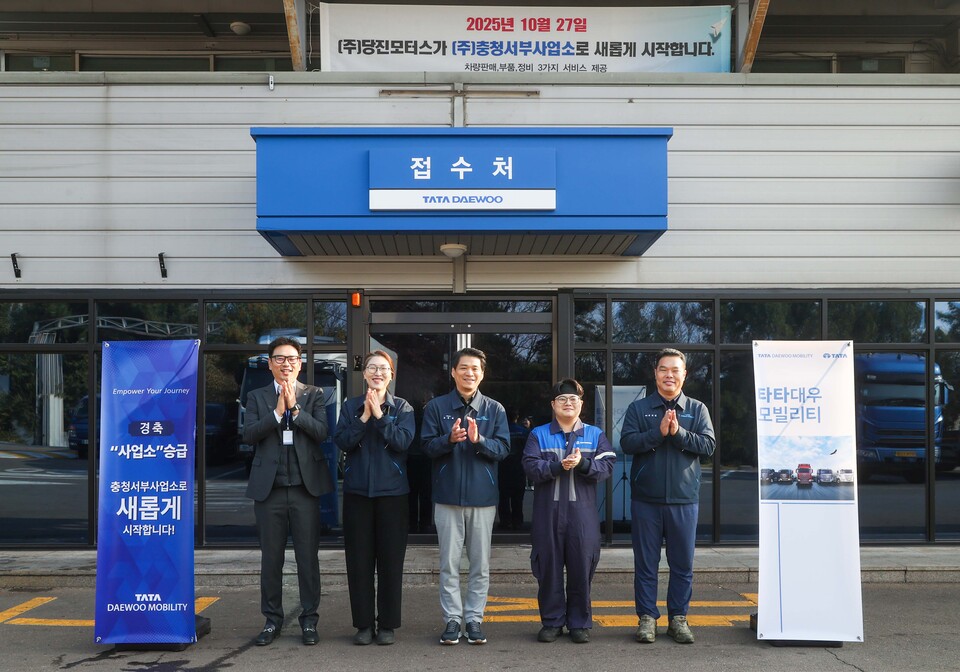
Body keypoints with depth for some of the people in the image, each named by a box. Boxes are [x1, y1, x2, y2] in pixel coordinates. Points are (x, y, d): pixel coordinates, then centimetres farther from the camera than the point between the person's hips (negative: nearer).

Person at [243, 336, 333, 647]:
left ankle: (309, 618, 14)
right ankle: (272, 619, 20)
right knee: (271, 557, 8)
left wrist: (295, 408, -15)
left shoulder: (314, 394, 7)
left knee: (308, 556, 3)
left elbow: (321, 431, -7)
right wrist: (277, 411, -13)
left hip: (305, 485, -1)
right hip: (269, 487, 1)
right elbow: (248, 434, -5)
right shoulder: (257, 397, 9)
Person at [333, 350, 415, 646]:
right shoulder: (350, 406, 8)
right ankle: (363, 623, 13)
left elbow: (403, 441, -11)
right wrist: (364, 417, -14)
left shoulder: (402, 407, 4)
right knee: (359, 560, 4)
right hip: (357, 490, 1)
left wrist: (379, 415, -16)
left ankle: (387, 624, 12)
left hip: (392, 491, -1)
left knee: (391, 560, 2)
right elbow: (342, 441, -5)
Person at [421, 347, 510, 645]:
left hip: (483, 496, 1)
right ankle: (452, 619, 11)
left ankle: (474, 618, 15)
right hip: (448, 495, -1)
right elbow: (428, 446, -2)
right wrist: (450, 439, -21)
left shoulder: (495, 409, 4)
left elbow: (503, 448, -2)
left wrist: (478, 439, -20)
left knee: (480, 564, 6)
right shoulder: (436, 407, 3)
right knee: (449, 563, 4)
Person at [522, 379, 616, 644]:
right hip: (548, 512, 0)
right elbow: (531, 467, -5)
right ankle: (552, 621, 15)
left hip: (582, 512, 0)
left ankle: (580, 623, 14)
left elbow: (606, 467, -2)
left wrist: (582, 463, -18)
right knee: (549, 567, 3)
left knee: (582, 568, 2)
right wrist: (558, 466, -19)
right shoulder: (539, 435, 8)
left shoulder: (595, 435, 11)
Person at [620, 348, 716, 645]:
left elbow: (708, 445, -4)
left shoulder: (697, 409, 8)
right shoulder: (638, 408, 5)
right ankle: (647, 617, 15)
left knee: (683, 563, 7)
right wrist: (658, 432, -17)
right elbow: (627, 443, -7)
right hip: (646, 498, -1)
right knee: (645, 562, 5)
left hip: (684, 499, 1)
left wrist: (678, 433, -16)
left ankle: (678, 618, 18)